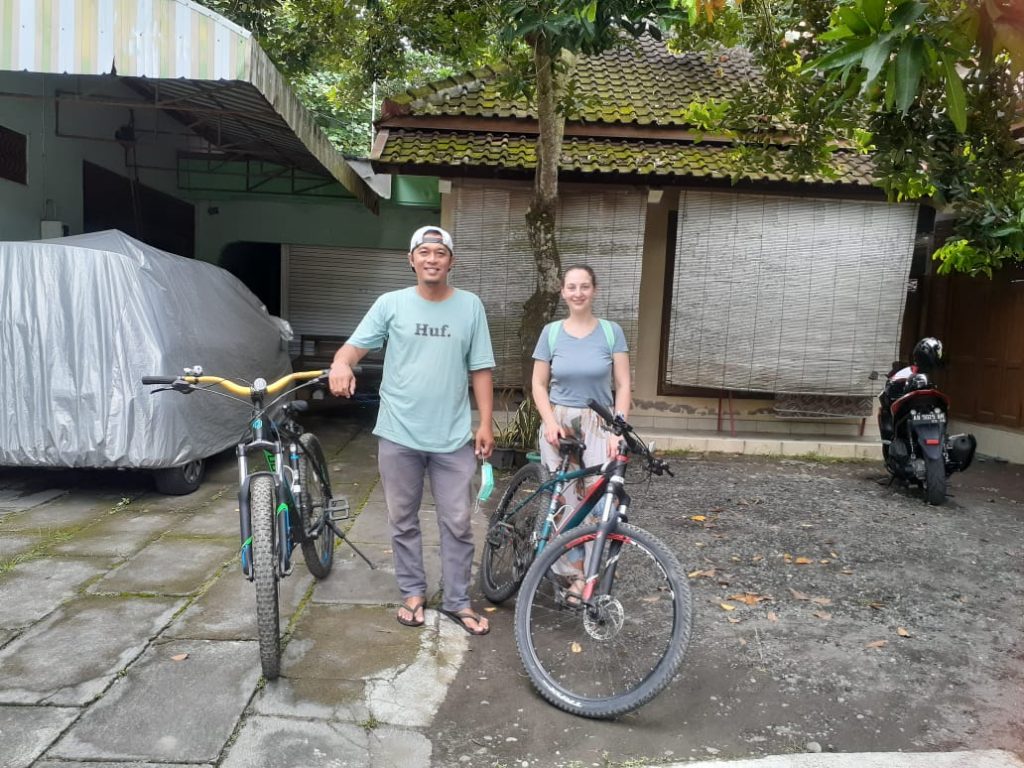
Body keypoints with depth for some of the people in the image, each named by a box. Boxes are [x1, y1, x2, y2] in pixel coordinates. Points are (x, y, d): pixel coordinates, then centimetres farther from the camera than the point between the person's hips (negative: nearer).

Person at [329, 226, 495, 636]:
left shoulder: (470, 305, 3)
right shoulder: (391, 303, 0)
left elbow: (480, 370, 4)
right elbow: (356, 344, -5)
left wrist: (486, 423, 0)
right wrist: (341, 363, -29)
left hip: (453, 437, 0)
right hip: (399, 435, 0)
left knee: (457, 522, 7)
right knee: (403, 521, 13)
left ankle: (457, 600, 23)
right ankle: (413, 592, 32)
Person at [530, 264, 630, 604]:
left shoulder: (611, 331, 1)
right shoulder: (551, 332, 3)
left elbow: (623, 385, 1)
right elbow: (539, 385, 6)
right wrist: (550, 422, -9)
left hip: (598, 424, -1)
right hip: (559, 424, 1)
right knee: (565, 501, 1)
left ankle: (590, 574, -2)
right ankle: (575, 574, 14)